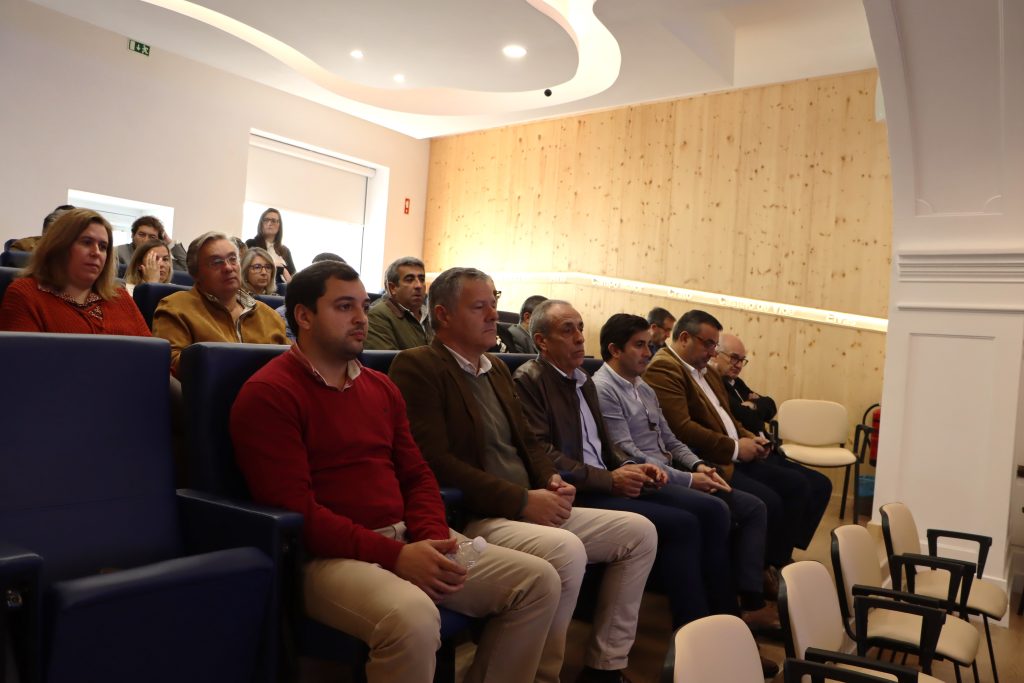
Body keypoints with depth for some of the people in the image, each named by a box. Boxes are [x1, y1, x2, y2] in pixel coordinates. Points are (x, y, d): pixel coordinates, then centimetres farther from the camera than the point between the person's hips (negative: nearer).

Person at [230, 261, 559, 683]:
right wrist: (394, 556, -21)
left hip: (407, 540, 7)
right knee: (412, 618, -37)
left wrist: (432, 540, -6)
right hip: (330, 555, -7)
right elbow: (293, 507, -17)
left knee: (538, 580, -2)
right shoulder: (268, 394, -9)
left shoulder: (381, 387, 15)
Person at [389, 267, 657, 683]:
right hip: (472, 518, -9)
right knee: (567, 549, -33)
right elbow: (436, 462, -19)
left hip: (532, 509, 9)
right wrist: (522, 501, -20)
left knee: (639, 532, 4)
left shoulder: (497, 367, 19)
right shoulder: (416, 367, -9)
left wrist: (552, 481, -2)